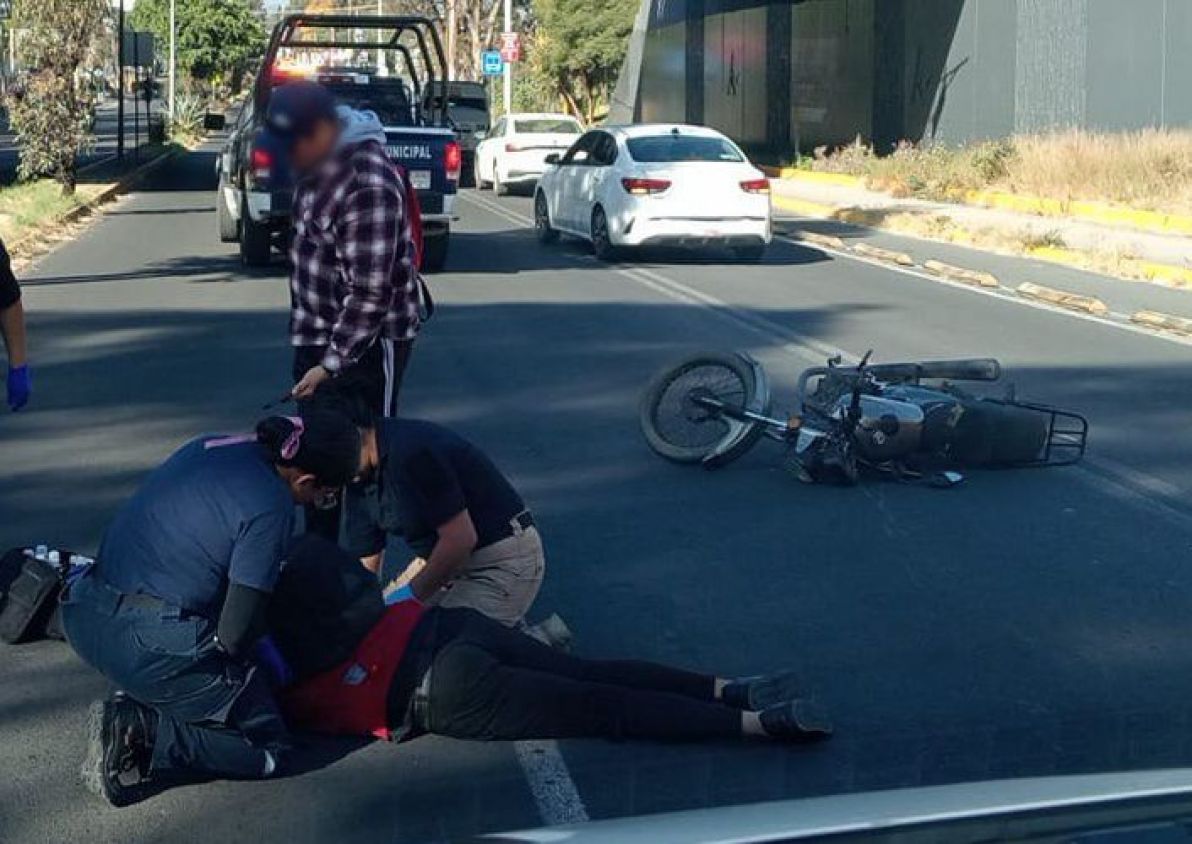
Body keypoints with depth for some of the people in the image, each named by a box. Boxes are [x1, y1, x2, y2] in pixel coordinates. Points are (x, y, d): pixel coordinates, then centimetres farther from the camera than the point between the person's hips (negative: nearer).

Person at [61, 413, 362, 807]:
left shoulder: (209, 447, 8)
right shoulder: (272, 509, -16)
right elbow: (235, 636, -16)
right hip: (152, 647, -8)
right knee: (268, 746, 6)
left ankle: (136, 707, 10)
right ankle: (141, 733, -9)